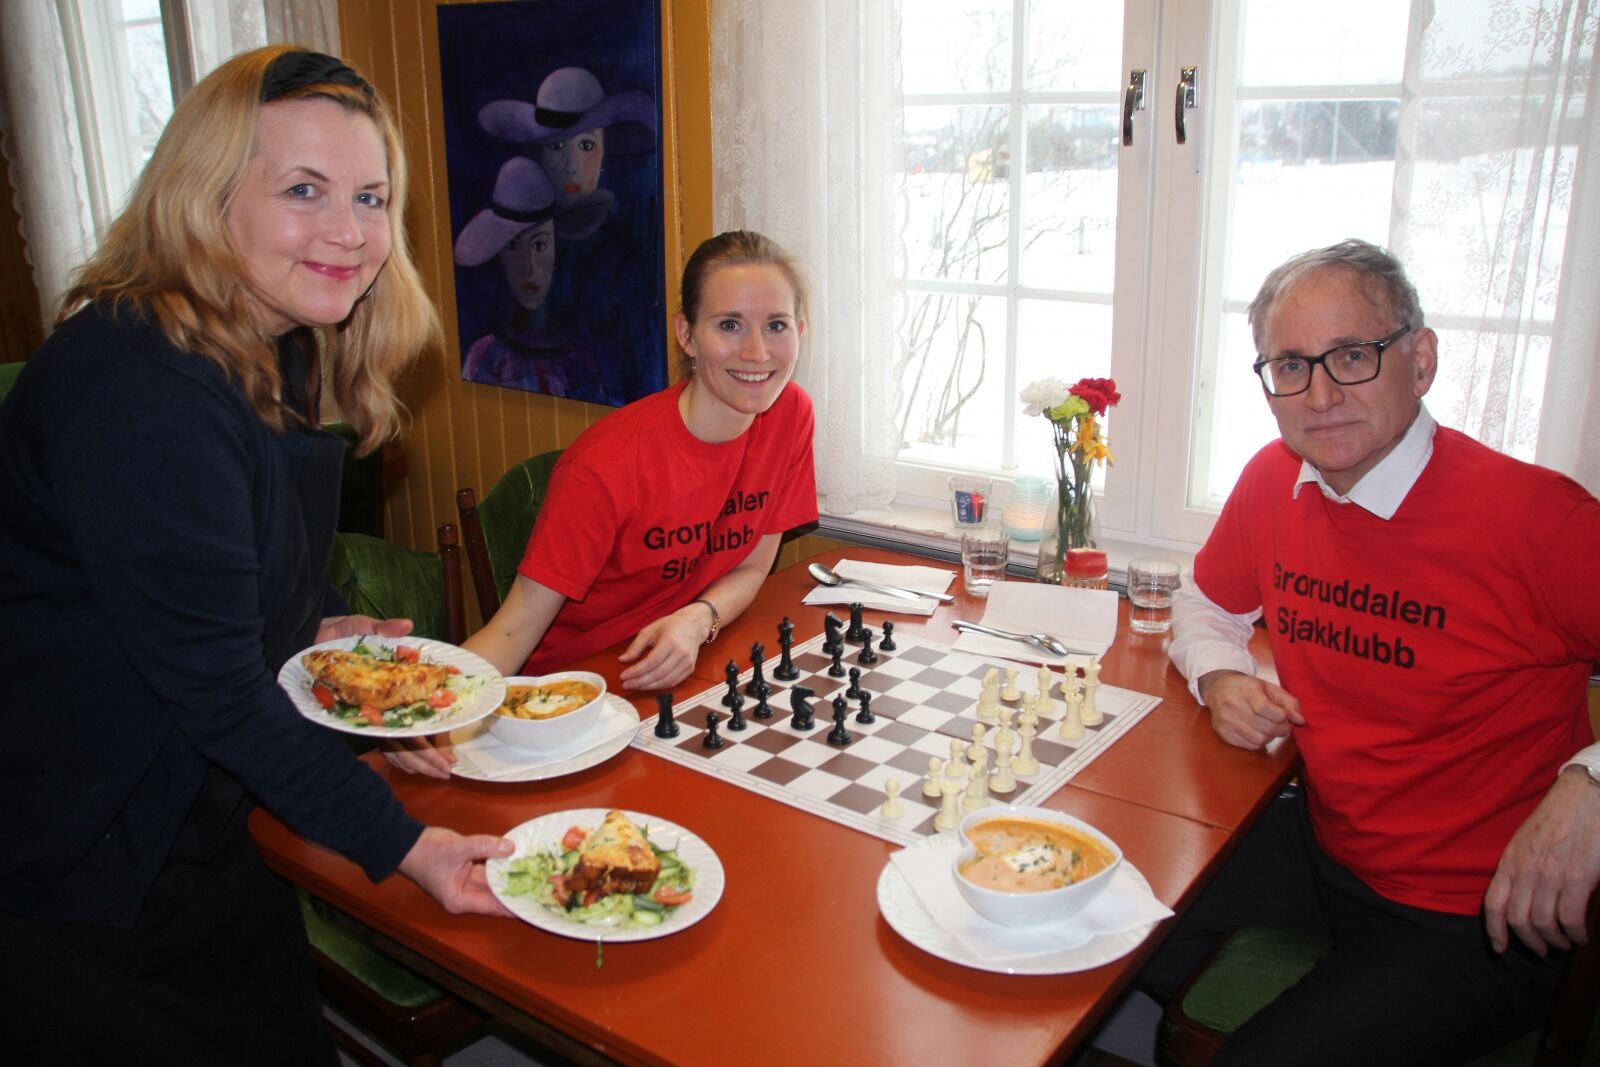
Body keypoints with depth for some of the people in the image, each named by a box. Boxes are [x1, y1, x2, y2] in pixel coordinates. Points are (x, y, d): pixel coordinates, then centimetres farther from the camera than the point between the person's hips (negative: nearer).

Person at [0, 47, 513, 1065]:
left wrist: (311, 627, 4)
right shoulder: (139, 390, -29)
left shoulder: (276, 354, 2)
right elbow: (215, 687, -27)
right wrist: (402, 841, -24)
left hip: (194, 818, 9)